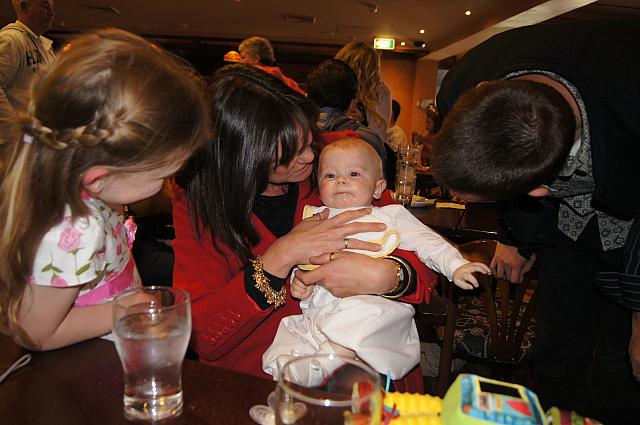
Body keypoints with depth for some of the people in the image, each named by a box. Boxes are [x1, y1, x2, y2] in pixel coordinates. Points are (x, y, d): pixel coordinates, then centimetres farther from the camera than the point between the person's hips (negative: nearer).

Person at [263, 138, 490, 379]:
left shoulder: (389, 216, 13)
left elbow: (428, 243, 8)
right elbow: (302, 262, 22)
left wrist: (456, 266, -7)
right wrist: (300, 282, 1)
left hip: (376, 303, -2)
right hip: (319, 312, 3)